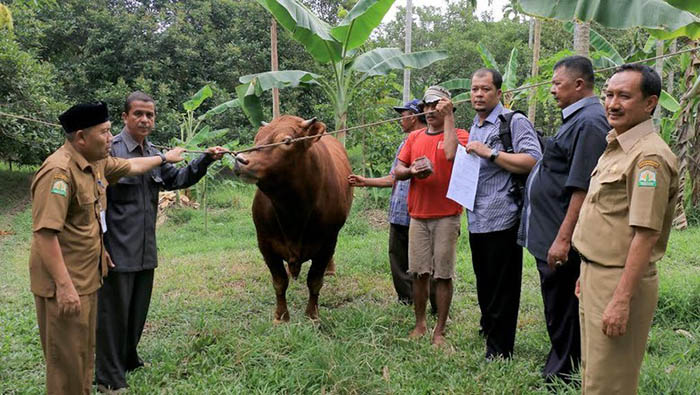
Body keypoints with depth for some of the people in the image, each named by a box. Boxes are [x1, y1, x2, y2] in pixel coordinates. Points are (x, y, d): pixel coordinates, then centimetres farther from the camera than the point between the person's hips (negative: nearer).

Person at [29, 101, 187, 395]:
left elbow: (131, 167, 28)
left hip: (87, 277, 9)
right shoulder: (59, 170, -22)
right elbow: (44, 232, -27)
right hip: (65, 284, -9)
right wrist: (64, 285, -28)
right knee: (68, 360, 1)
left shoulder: (96, 162, 7)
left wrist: (165, 158, 39)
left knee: (84, 353, 21)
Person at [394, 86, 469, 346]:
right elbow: (397, 170, 13)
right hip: (418, 215, 4)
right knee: (419, 273, 8)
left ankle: (439, 332, 13)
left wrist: (448, 117, -15)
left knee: (443, 275, 1)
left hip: (446, 217, -4)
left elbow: (452, 154, -24)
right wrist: (411, 171, -10)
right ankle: (420, 325, 23)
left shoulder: (459, 134, 0)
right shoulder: (414, 137, 14)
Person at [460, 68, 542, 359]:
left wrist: (490, 153, -19)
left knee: (502, 291, 2)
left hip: (502, 219, -8)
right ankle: (488, 329, 37)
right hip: (477, 220, 8)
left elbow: (533, 161, -20)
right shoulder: (474, 128, 19)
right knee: (484, 286, 20)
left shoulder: (515, 122, -7)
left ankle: (499, 352, 13)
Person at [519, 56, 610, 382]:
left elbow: (582, 188, -23)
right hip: (549, 234, 10)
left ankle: (561, 377, 18)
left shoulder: (590, 122, -17)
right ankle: (558, 370, 34)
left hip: (560, 239, -10)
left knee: (562, 315, 3)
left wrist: (563, 238, -24)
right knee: (557, 311, 20)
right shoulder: (577, 119, 15)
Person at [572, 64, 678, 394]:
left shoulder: (649, 156, -19)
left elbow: (646, 234, -23)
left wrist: (622, 301, -24)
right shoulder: (614, 147, 13)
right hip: (595, 275, 9)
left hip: (621, 281, -9)